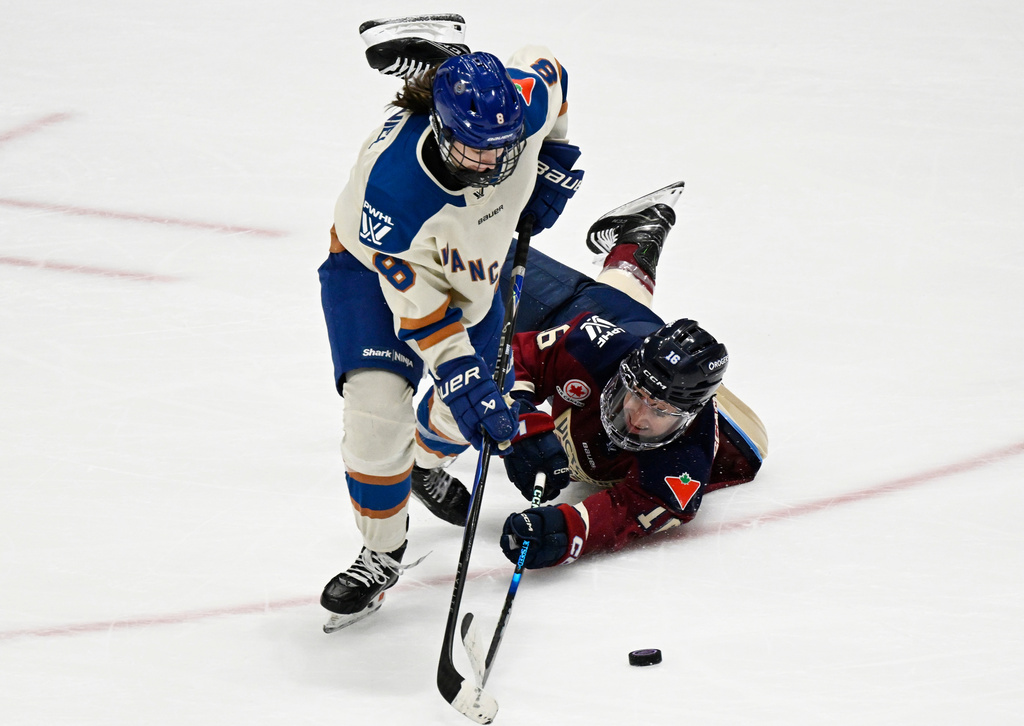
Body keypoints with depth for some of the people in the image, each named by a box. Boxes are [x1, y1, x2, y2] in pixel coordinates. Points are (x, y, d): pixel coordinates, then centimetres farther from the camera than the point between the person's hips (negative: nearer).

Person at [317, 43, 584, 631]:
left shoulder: (525, 103, -32)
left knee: (471, 409, 13)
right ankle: (382, 554, 1)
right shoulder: (392, 183, -43)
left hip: (474, 264, 5)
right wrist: (463, 385, -33)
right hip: (376, 267, -5)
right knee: (377, 411, -21)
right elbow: (419, 303, -33)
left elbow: (547, 69, -4)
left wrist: (553, 165, -1)